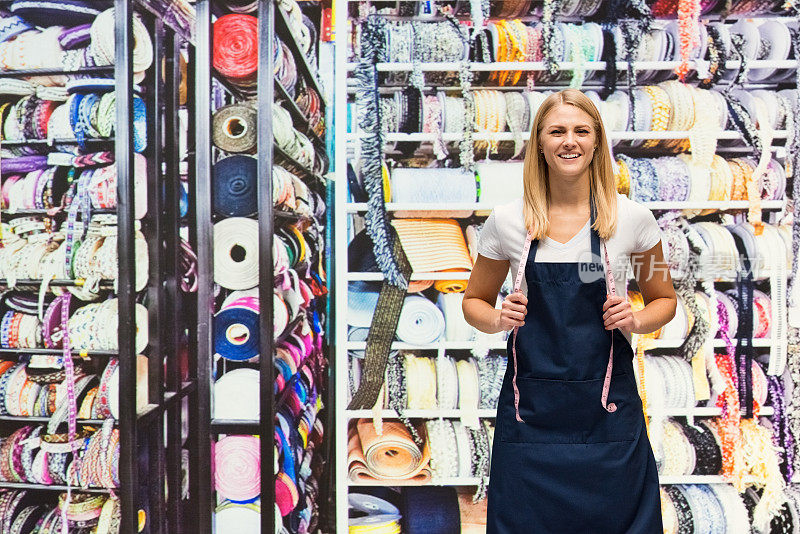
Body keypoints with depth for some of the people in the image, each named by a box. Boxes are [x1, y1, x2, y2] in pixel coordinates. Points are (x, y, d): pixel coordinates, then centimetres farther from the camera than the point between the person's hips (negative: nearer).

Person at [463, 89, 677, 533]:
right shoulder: (507, 222, -1)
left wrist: (636, 321, -9)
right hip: (530, 408, 0)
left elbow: (664, 299, 12)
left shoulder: (632, 219, -1)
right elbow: (475, 302, 11)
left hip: (607, 405, 0)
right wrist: (499, 319, -10)